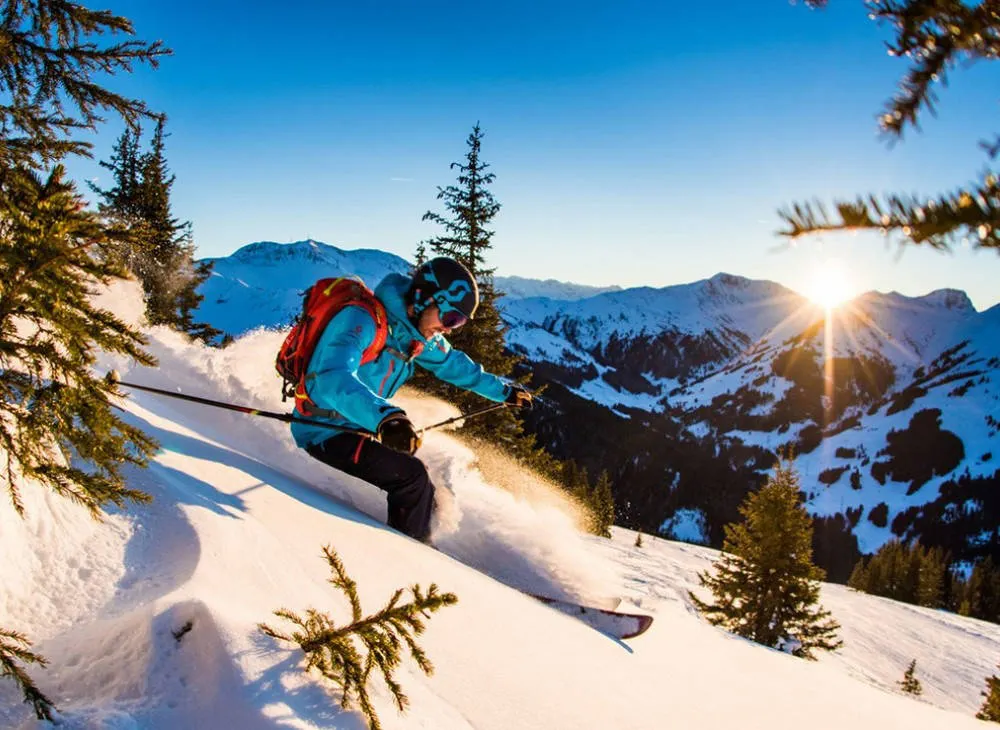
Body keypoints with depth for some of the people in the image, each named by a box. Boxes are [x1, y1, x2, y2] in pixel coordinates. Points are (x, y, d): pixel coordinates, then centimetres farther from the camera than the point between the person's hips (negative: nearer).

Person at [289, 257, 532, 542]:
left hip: (360, 429, 9)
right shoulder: (362, 319, -25)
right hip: (325, 431, -9)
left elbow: (454, 365, 19)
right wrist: (385, 416, -56)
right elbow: (333, 377, -41)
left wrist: (503, 390, 24)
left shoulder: (418, 335, 1)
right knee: (412, 476, -21)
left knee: (422, 496, 12)